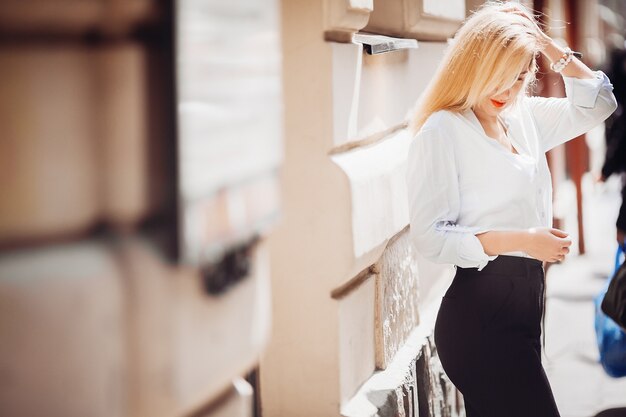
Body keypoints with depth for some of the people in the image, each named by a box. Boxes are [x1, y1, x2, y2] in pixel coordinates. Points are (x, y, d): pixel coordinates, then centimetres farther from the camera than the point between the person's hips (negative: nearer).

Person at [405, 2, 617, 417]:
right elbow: (430, 236, -16)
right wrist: (518, 241, -22)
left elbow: (596, 104, 19)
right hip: (482, 312, -8)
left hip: (524, 302, 8)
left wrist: (547, 44, 9)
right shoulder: (443, 129, -10)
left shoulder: (525, 117, 11)